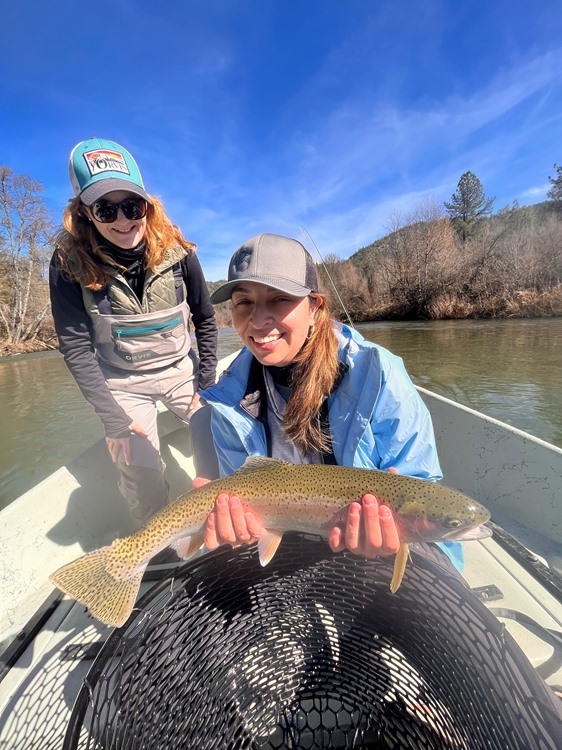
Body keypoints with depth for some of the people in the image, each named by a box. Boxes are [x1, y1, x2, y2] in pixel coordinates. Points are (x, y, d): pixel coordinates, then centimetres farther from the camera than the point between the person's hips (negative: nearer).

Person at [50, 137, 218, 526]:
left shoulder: (176, 251, -12)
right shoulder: (70, 262, -15)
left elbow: (205, 318, -2)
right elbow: (76, 347, -12)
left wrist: (207, 383, -5)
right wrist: (113, 418, -16)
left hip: (180, 369, 2)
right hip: (122, 382, -1)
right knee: (142, 479, -4)